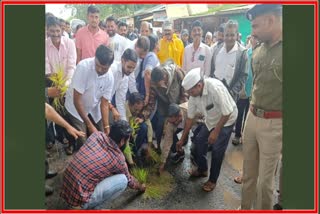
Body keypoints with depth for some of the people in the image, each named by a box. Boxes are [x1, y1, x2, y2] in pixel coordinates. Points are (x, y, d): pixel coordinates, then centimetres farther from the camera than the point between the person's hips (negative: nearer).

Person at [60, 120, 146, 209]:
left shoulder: (97, 135, -2)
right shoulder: (118, 159, -13)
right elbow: (128, 179, 8)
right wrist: (140, 187, 31)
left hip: (65, 189, 7)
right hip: (79, 200, -7)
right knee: (122, 180, -5)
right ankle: (92, 208, 5)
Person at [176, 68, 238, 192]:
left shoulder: (216, 88, -37)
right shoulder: (193, 95, -15)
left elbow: (227, 113, -30)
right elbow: (190, 118, -5)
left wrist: (216, 131, -25)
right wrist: (182, 139, 1)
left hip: (226, 120, -6)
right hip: (210, 120, 6)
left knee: (217, 150, -8)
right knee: (199, 141, 5)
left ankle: (212, 180, 13)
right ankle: (202, 170, 28)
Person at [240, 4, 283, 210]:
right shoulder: (258, 52, 8)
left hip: (275, 123, -6)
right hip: (252, 118, 6)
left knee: (265, 179, 8)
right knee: (248, 172, 19)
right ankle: (245, 207, 38)